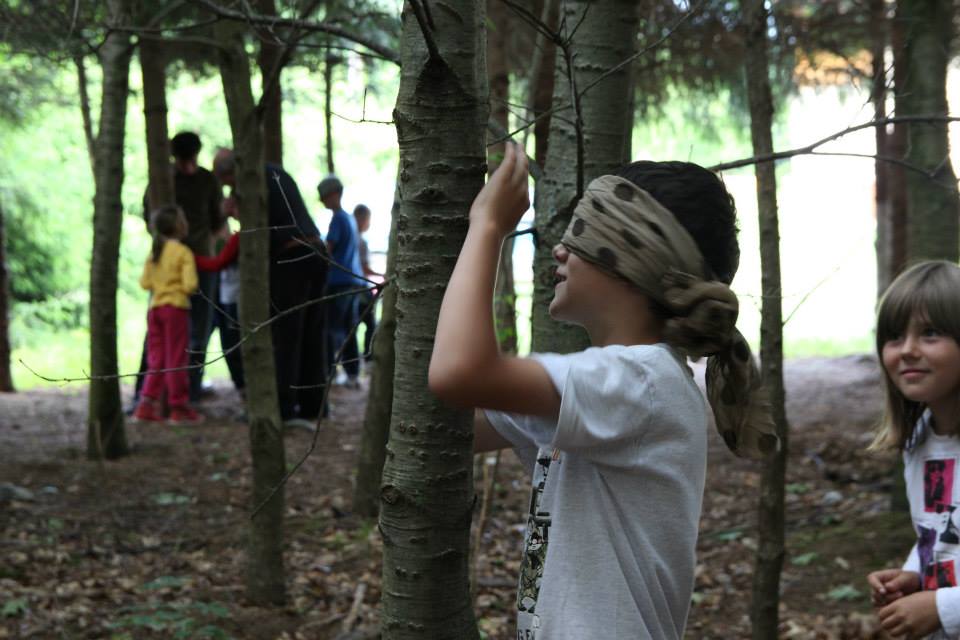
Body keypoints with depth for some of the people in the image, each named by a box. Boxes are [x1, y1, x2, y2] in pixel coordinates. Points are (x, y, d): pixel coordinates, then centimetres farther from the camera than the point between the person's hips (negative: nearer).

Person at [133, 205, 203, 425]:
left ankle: (148, 405, 7)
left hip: (155, 307, 6)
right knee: (176, 359, 0)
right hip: (176, 307, -6)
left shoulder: (153, 252, 9)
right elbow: (190, 284, -18)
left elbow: (145, 283, 6)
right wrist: (187, 288, 3)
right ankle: (179, 407, 5)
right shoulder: (183, 252, -10)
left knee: (156, 359, 11)